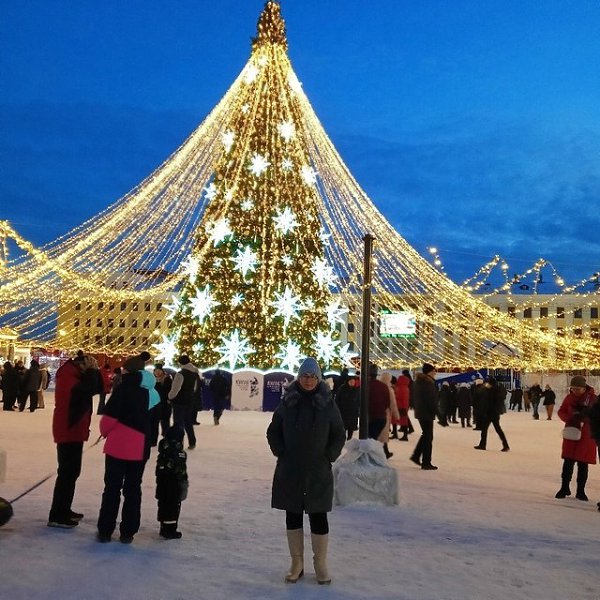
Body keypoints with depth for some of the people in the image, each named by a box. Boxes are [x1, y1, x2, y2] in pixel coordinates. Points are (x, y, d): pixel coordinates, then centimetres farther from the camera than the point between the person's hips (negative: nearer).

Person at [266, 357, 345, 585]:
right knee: (293, 515, 10)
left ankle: (321, 564, 16)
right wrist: (281, 453, -1)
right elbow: (273, 432, 8)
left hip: (318, 473, -2)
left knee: (318, 516, 2)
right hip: (290, 471, 2)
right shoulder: (287, 402, 0)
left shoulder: (328, 404, -3)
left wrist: (328, 458, -3)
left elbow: (339, 436, 4)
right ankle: (296, 563, 22)